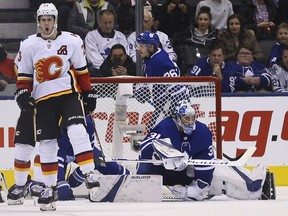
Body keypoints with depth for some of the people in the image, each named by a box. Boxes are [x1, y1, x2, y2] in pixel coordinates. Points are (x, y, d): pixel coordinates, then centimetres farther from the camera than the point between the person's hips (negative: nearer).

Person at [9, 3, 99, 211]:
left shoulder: (72, 41, 0)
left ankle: (90, 174, -19)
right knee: (47, 143, 2)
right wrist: (22, 93, -5)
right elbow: (24, 75, 9)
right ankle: (50, 187, 10)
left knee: (77, 130, -21)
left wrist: (89, 93, 6)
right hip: (43, 98, 2)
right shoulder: (29, 45, 3)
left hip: (69, 93, -2)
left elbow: (82, 69, 6)